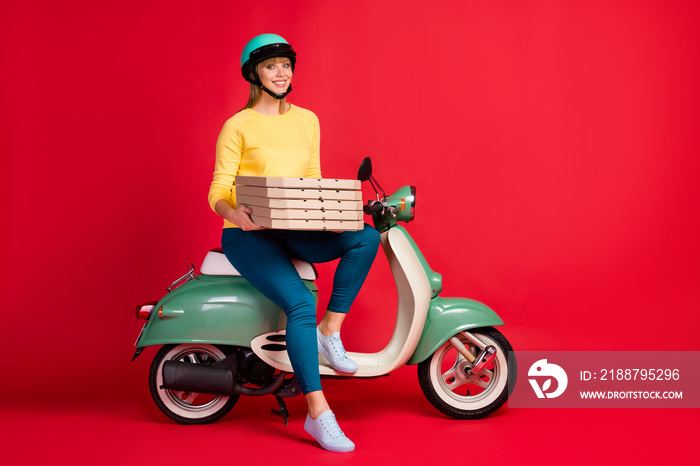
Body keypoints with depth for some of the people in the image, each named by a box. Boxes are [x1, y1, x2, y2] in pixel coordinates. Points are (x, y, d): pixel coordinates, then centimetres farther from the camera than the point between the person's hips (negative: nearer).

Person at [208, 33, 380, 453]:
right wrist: (234, 213, -28)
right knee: (300, 303, -28)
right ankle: (318, 415, -21)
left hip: (296, 231, 5)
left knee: (366, 238, -22)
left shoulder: (307, 121, 13)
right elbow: (218, 190, -5)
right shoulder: (238, 126, -2)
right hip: (249, 234, -5)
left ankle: (329, 333, -12)